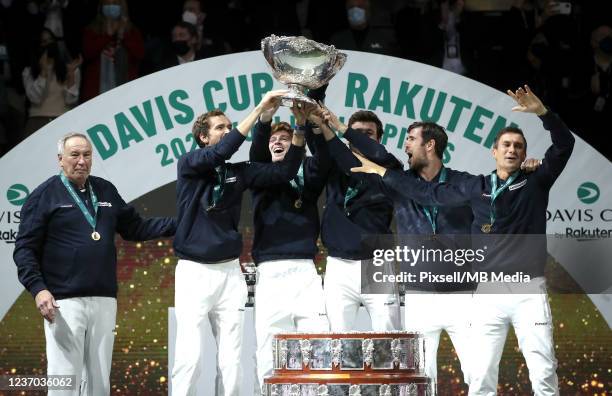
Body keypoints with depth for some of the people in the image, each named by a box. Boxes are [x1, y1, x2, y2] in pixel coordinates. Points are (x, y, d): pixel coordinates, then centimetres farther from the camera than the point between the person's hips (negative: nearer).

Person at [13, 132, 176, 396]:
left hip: (104, 301, 5)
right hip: (64, 302, -5)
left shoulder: (106, 191, 15)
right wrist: (37, 288, -17)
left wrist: (179, 224, 10)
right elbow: (25, 248, -3)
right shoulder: (45, 195, 0)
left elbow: (136, 228, 21)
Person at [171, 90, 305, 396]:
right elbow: (220, 152, -21)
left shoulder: (238, 172, 9)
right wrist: (260, 109, -24)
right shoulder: (189, 165, -2)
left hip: (230, 271, 4)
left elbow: (284, 171, 1)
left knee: (231, 358, 2)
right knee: (189, 355, -12)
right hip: (194, 271, -4)